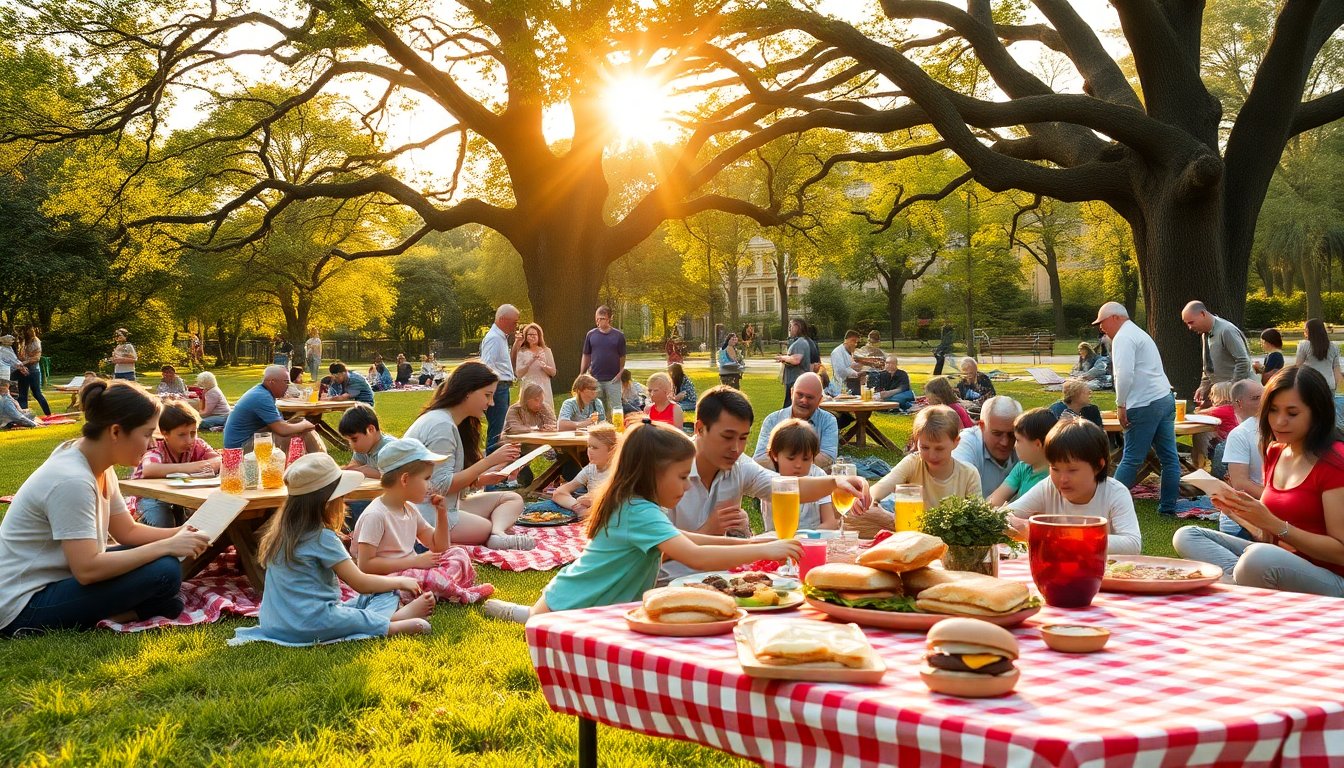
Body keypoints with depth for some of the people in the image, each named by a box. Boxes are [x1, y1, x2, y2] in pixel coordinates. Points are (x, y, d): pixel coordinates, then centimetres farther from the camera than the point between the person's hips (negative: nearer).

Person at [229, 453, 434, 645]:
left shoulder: (282, 530, 11)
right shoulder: (322, 537, -14)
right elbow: (360, 583, -10)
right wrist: (400, 582, 3)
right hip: (311, 623, -9)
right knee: (387, 597, -5)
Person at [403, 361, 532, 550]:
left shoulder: (454, 424, 16)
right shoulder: (441, 426, -17)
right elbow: (442, 485, -21)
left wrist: (482, 479, -2)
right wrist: (490, 461, -18)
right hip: (429, 515, -10)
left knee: (513, 499, -2)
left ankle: (498, 534, -27)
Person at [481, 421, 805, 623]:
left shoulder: (631, 504, 7)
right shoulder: (640, 513, -24)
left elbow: (683, 539, 22)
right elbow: (694, 557, -36)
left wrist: (742, 542, 11)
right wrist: (763, 550, -31)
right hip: (568, 609, -10)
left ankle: (526, 613, 23)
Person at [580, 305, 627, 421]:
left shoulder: (618, 336, 1)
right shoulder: (591, 335, 5)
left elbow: (622, 357, 4)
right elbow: (586, 356, 10)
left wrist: (620, 373, -8)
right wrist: (581, 376, 5)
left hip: (613, 380, -2)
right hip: (595, 379, 2)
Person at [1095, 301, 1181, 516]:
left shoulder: (1123, 338, -8)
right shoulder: (1138, 333, 24)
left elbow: (1125, 374, -21)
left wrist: (1121, 405, -15)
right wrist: (1125, 403, 19)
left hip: (1145, 405, -10)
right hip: (1166, 399, 10)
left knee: (1131, 459, -4)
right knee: (1169, 457, 7)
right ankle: (1168, 506, 12)